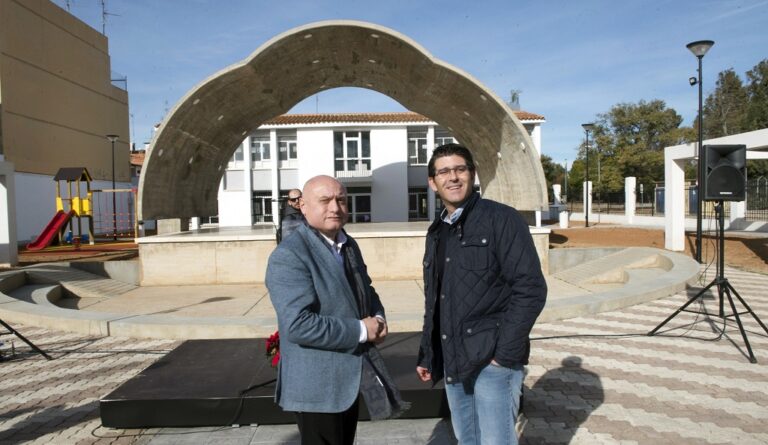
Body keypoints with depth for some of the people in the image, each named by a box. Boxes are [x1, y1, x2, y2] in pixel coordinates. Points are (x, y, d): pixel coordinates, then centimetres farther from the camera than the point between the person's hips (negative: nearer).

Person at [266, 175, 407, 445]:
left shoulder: (348, 245, 7)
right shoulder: (288, 256, -21)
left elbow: (366, 292, 18)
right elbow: (297, 325, -30)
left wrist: (378, 318, -5)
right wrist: (361, 330, -23)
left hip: (350, 376, 9)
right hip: (317, 385, -8)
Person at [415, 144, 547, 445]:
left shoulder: (501, 219, -9)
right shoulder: (436, 232, 12)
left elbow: (530, 289, -15)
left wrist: (504, 353, -17)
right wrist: (426, 354, 15)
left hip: (493, 361, -6)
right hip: (453, 362, 7)